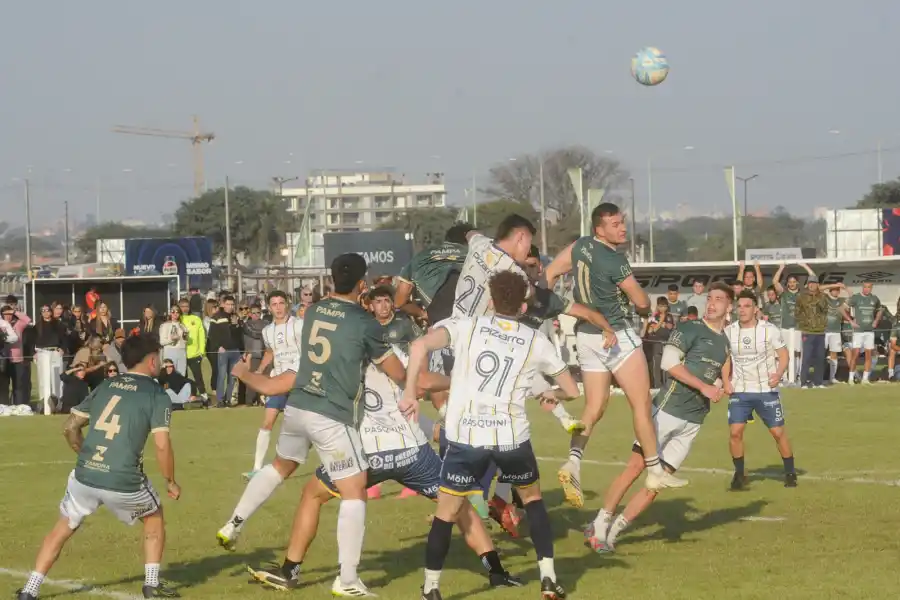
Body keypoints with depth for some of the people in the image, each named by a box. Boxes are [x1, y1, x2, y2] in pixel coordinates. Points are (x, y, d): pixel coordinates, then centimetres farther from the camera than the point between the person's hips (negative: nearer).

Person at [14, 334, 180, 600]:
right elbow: (162, 445, -9)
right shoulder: (157, 395, -1)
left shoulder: (105, 386, 14)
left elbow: (70, 427, 16)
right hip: (124, 482, -3)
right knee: (154, 518, 26)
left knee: (63, 528, 20)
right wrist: (171, 482, 6)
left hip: (84, 477, 3)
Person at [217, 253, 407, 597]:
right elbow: (395, 371, 3)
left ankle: (233, 525, 33)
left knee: (280, 466, 31)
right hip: (333, 418, -6)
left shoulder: (313, 312, 6)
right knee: (354, 493, 1)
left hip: (297, 407, 6)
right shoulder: (364, 323, -10)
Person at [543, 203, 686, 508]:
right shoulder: (614, 261, -19)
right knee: (641, 404, 3)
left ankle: (573, 463, -9)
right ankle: (655, 471, 8)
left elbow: (549, 274, 9)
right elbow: (641, 301, -9)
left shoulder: (581, 246, 2)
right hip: (615, 335, -8)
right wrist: (646, 310, 14)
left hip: (585, 334, 8)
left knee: (594, 407, 10)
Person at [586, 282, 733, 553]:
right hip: (668, 409, -6)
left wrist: (719, 389, 9)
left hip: (693, 423, 6)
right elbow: (670, 363, -14)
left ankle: (611, 532, 6)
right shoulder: (690, 329, -3)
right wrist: (704, 387, -16)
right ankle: (599, 525, 2)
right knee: (635, 467, -9)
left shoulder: (726, 343, 17)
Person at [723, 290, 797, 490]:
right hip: (740, 391, 2)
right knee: (735, 432, -10)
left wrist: (778, 374, -23)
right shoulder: (729, 332, 1)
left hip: (766, 390, -2)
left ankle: (790, 472, 15)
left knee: (778, 432, -1)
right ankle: (739, 474, 6)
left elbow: (784, 355, -5)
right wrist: (726, 381, -2)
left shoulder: (769, 330, -7)